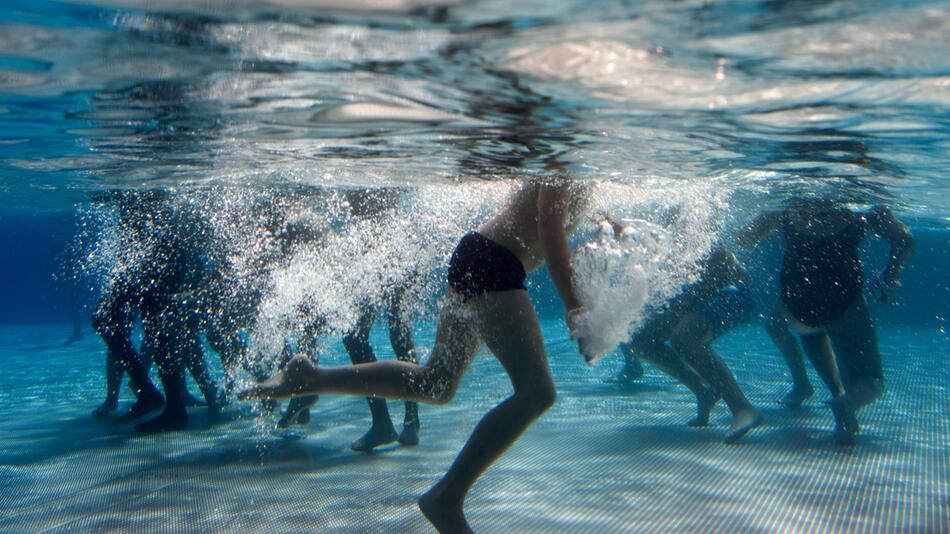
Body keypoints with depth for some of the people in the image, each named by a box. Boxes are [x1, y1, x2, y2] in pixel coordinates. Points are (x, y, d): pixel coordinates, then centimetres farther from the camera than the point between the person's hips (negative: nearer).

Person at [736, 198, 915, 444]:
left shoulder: (787, 214, 16)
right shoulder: (860, 217, 15)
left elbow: (742, 239, 16)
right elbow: (904, 240, 4)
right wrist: (889, 279, 18)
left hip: (798, 307, 2)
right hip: (844, 302, -2)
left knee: (809, 327, 40)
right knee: (870, 385, 15)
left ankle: (839, 393, 24)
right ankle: (849, 402, -21)